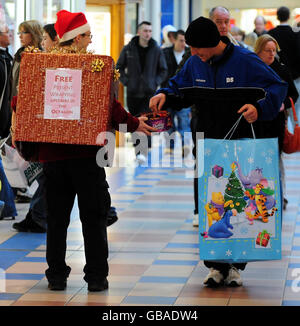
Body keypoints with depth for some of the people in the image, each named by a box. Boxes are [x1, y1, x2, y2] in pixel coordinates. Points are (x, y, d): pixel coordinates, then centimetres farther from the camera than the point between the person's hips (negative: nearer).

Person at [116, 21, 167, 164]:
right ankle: (137, 149, 21)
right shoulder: (128, 49, 2)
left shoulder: (157, 50, 3)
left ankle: (144, 152, -19)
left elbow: (163, 71, 12)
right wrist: (126, 81, -2)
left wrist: (155, 83, -2)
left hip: (149, 93, -2)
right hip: (133, 93, 2)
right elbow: (119, 67, 11)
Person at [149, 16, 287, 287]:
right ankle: (216, 265, 7)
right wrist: (164, 96, -3)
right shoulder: (194, 64, 4)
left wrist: (259, 107, -24)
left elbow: (277, 87, -8)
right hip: (208, 143, 4)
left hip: (240, 144, -4)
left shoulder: (245, 61, -11)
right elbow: (180, 88, 19)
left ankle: (235, 266, 9)